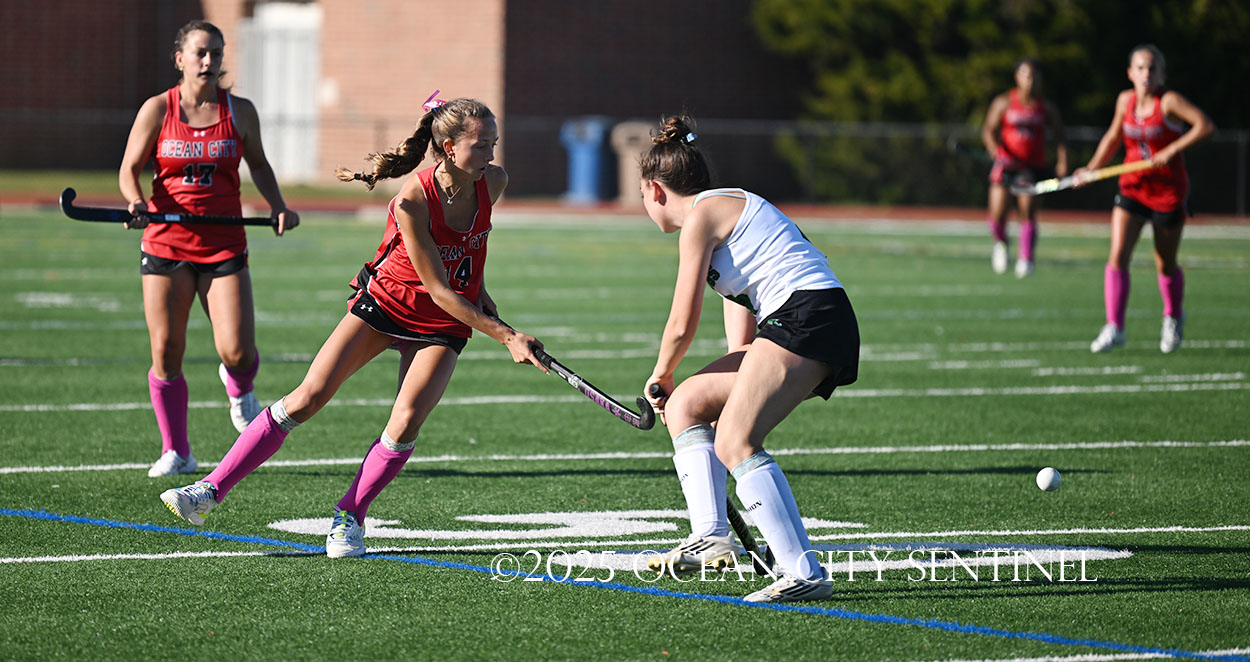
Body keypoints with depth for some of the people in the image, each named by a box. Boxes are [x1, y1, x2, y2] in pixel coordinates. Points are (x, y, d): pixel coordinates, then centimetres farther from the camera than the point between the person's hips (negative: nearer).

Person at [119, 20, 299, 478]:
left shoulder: (240, 112, 3)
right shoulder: (157, 110, -1)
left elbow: (257, 164, 18)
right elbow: (129, 169, 3)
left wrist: (276, 204, 2)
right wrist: (136, 201, -17)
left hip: (224, 245, 0)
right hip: (166, 242, 0)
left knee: (237, 352, -13)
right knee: (166, 353, -2)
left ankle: (239, 387, 25)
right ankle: (176, 452, 14)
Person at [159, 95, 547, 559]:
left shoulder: (493, 182, -13)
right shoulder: (411, 203, -30)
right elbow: (439, 290, -25)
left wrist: (478, 289, 8)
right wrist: (505, 336, -24)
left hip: (442, 327, 3)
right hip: (386, 303, -3)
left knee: (407, 420, -18)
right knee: (308, 398, -10)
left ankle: (350, 517, 0)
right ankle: (212, 490, -4)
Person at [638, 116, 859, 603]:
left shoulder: (702, 215, -2)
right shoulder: (731, 208, 27)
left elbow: (682, 325, -1)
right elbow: (740, 343, 26)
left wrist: (660, 377, 18)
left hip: (807, 315, -10)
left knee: (735, 443, -21)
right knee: (686, 403, 12)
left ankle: (804, 573, -29)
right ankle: (711, 535, -2)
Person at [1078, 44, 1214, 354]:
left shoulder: (1169, 101, -14)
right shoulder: (1125, 100, 2)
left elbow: (1205, 125, -22)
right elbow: (1113, 137, 18)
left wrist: (1172, 150, -28)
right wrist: (1092, 167, 6)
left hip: (1169, 192, -3)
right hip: (1132, 188, 4)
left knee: (1165, 265, 10)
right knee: (1117, 256, -13)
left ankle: (1173, 317, 38)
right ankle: (1114, 328, -10)